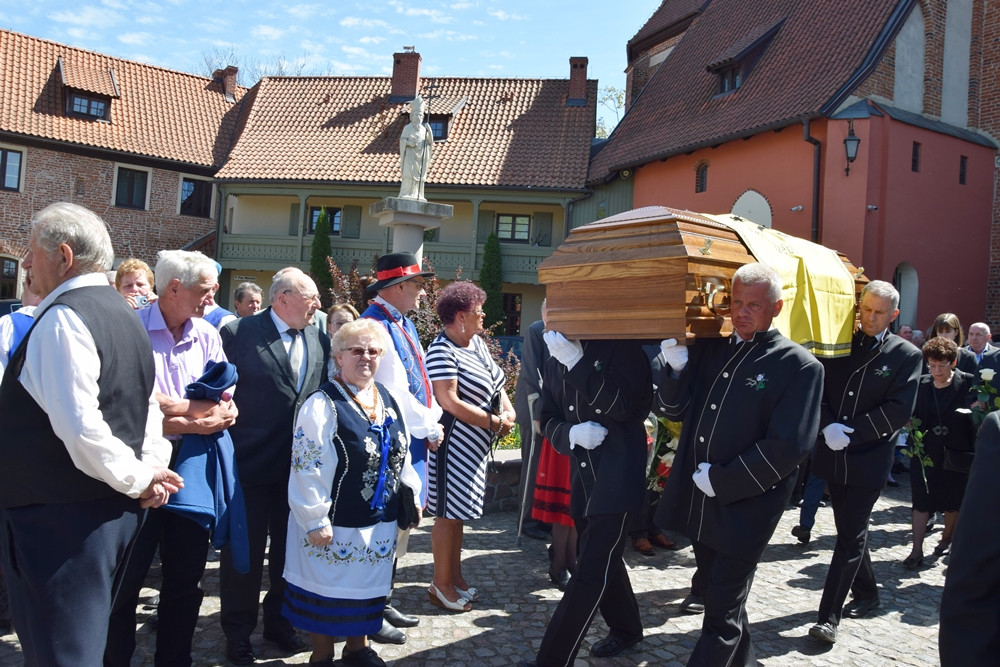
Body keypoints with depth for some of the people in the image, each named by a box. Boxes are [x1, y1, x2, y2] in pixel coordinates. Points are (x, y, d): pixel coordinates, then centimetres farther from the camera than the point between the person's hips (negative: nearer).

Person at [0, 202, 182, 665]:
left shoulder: (62, 319, -17)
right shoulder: (122, 314, 12)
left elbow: (78, 425, -26)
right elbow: (148, 409, 17)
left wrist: (136, 478, -14)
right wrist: (150, 467, 5)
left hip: (58, 521, -9)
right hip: (113, 511, 9)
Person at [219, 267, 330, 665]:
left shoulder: (319, 340, 6)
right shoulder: (239, 333, -9)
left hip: (301, 466, 5)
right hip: (251, 464, -4)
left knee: (289, 549, 16)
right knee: (245, 551, 9)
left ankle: (279, 621, 35)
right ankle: (238, 633, 27)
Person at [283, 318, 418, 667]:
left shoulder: (387, 400, 6)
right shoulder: (322, 405, -15)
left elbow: (401, 456, 15)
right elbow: (306, 468, -17)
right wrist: (316, 520, -18)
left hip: (379, 521, 6)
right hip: (336, 522, -6)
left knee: (367, 583, 19)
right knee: (328, 587, 8)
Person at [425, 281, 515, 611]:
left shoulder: (476, 342, 8)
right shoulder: (442, 352, -19)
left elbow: (496, 382, 16)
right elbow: (450, 402, -25)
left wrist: (507, 408, -4)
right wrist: (495, 423, -18)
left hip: (475, 446, 9)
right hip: (454, 444, -9)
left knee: (458, 512, 18)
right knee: (448, 514, 2)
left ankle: (455, 576, 31)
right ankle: (441, 584, 15)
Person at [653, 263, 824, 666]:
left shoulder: (799, 366, -11)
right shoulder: (709, 350, 6)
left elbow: (788, 447, -17)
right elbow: (671, 410, 7)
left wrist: (722, 481, -17)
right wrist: (676, 367, -12)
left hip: (744, 509, -6)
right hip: (698, 503, 6)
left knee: (723, 614, 3)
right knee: (716, 596, 23)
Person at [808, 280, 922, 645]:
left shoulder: (906, 355, -4)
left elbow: (899, 410, -11)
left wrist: (850, 432, -17)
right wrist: (828, 427, -14)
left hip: (868, 460, -4)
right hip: (834, 455, 4)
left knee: (850, 537, -4)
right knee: (851, 531, 18)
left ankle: (828, 617, 1)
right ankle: (867, 594, 39)